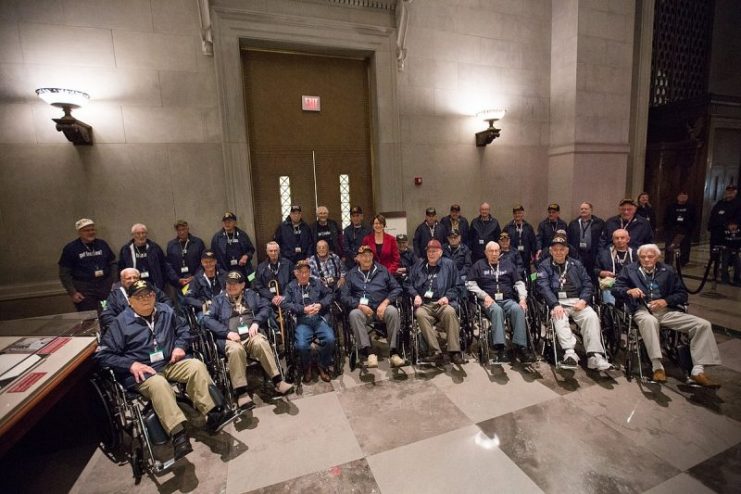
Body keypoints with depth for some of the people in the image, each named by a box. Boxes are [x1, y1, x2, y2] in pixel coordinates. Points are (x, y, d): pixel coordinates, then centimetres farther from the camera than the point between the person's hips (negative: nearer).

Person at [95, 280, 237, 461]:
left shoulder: (166, 311, 11)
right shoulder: (121, 322, 0)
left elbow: (183, 329, 22)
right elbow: (102, 354, -1)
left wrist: (180, 346, 1)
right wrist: (131, 364, -15)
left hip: (171, 363, 4)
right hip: (142, 370, -3)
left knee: (197, 366, -25)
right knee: (158, 384, -37)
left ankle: (213, 414, -28)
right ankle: (178, 434, -45)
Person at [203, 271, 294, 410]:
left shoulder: (250, 294, 20)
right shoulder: (218, 299, 16)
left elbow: (265, 307, 12)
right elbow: (207, 319, 4)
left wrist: (256, 323, -7)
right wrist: (227, 332, -10)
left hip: (251, 334, 1)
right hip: (230, 338, -1)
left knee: (261, 343, -33)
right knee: (235, 349, -35)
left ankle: (278, 381, -28)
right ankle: (241, 393, -31)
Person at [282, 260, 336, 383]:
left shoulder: (317, 283, 16)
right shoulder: (291, 287, 9)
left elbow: (330, 295, 15)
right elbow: (284, 304, -3)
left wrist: (321, 305, -5)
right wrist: (303, 309, -13)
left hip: (319, 318, 2)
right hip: (302, 321, -2)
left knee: (330, 339, -25)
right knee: (301, 345, -28)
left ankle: (323, 366, 4)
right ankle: (307, 367, 7)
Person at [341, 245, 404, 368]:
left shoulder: (382, 270, 15)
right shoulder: (352, 274, 14)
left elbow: (397, 289, 8)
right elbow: (345, 296, 5)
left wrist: (385, 302, -8)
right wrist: (359, 305, -11)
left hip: (382, 307, 0)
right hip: (362, 309, 0)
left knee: (392, 311, -31)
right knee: (354, 314, -32)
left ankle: (393, 352, -25)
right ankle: (369, 353, -32)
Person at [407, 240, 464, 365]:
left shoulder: (449, 265, 15)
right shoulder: (419, 264, 20)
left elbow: (457, 286, 12)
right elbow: (409, 284, 19)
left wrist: (447, 297, -5)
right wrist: (416, 295, 0)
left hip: (442, 303, -1)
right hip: (423, 304, 1)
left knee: (450, 312, -35)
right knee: (420, 314, -33)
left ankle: (455, 351, -28)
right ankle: (436, 351, -33)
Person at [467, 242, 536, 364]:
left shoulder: (508, 263, 21)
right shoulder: (479, 265, 14)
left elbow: (519, 283, 17)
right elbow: (470, 284, 3)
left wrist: (522, 298, -1)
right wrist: (484, 296, -9)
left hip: (508, 300, 3)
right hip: (490, 301, -2)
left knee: (518, 309, -31)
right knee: (497, 310, -36)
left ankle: (520, 346, -32)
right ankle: (499, 348, -42)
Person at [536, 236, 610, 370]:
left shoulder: (576, 265, 20)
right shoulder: (544, 266, 9)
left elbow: (587, 284, 12)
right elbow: (544, 287, -5)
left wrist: (583, 300, -8)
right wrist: (555, 305, -20)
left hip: (577, 301, 3)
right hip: (557, 302, -2)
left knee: (591, 316, -27)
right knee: (560, 319, -34)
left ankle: (594, 355, -27)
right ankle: (569, 352, -41)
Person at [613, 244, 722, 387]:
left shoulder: (668, 271, 18)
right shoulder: (629, 270, 11)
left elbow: (682, 293, 14)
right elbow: (615, 288, 5)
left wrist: (666, 301, -6)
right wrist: (629, 291, -17)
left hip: (666, 310, 4)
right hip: (642, 310, -4)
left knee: (703, 324, -14)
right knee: (649, 320, -39)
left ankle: (698, 370, -11)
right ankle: (657, 366, -35)